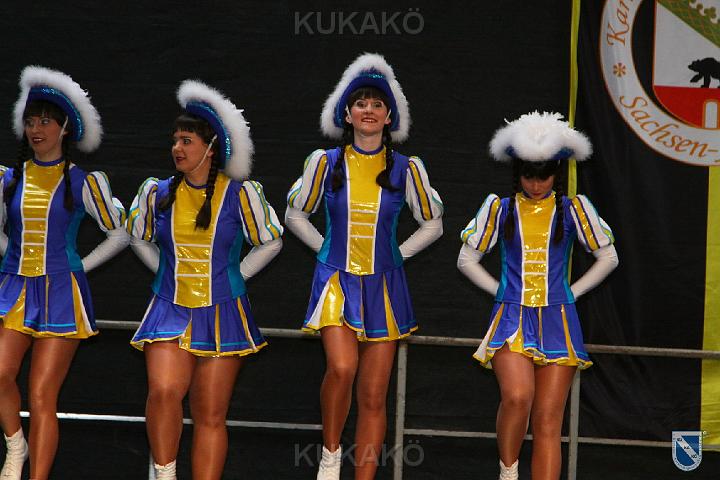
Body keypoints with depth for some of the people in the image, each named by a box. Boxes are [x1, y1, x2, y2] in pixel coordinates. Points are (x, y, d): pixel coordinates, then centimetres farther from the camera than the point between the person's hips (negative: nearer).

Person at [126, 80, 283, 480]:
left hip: (222, 315, -1)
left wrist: (233, 276, 6)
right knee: (164, 390, -23)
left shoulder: (240, 194, -4)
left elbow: (271, 241, 9)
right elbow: (139, 237, 23)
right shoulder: (158, 193, 4)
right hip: (171, 311, 1)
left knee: (211, 416, 1)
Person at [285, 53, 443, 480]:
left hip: (383, 286, 1)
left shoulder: (406, 169, 2)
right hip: (337, 281, -1)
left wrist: (396, 254, 6)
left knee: (374, 396, 1)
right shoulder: (326, 163, 2)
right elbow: (295, 215, 15)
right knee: (342, 368, -25)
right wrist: (326, 249, 7)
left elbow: (433, 224, 14)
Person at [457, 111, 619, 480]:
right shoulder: (499, 210, 6)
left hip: (556, 322, 1)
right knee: (517, 396, -26)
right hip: (511, 318, -1)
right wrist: (500, 291, 6)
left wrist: (572, 293, 8)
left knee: (547, 422, -3)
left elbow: (608, 258, 15)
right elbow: (467, 259, 14)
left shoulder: (573, 210, 5)